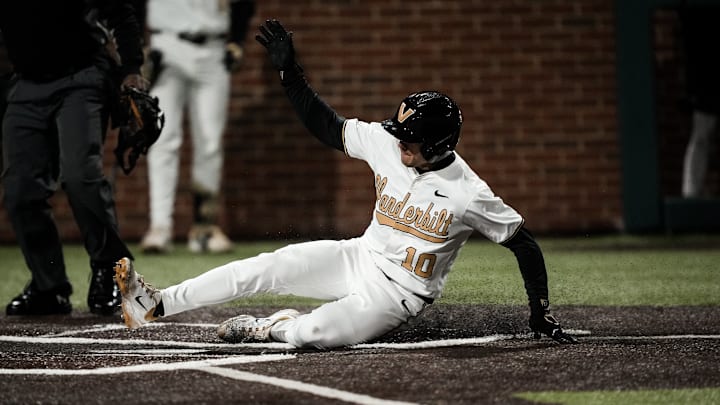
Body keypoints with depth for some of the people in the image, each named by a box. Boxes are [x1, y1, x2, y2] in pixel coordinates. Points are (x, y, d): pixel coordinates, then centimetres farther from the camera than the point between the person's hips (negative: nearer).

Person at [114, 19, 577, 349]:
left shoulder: (469, 194, -21)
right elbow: (326, 125, 2)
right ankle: (156, 305, -12)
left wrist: (541, 310, -12)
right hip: (359, 258, 5)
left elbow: (523, 242, -12)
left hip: (397, 295, -5)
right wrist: (289, 71, -8)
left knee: (312, 333, -29)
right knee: (272, 265, -14)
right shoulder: (385, 143, -7)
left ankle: (272, 328, 7)